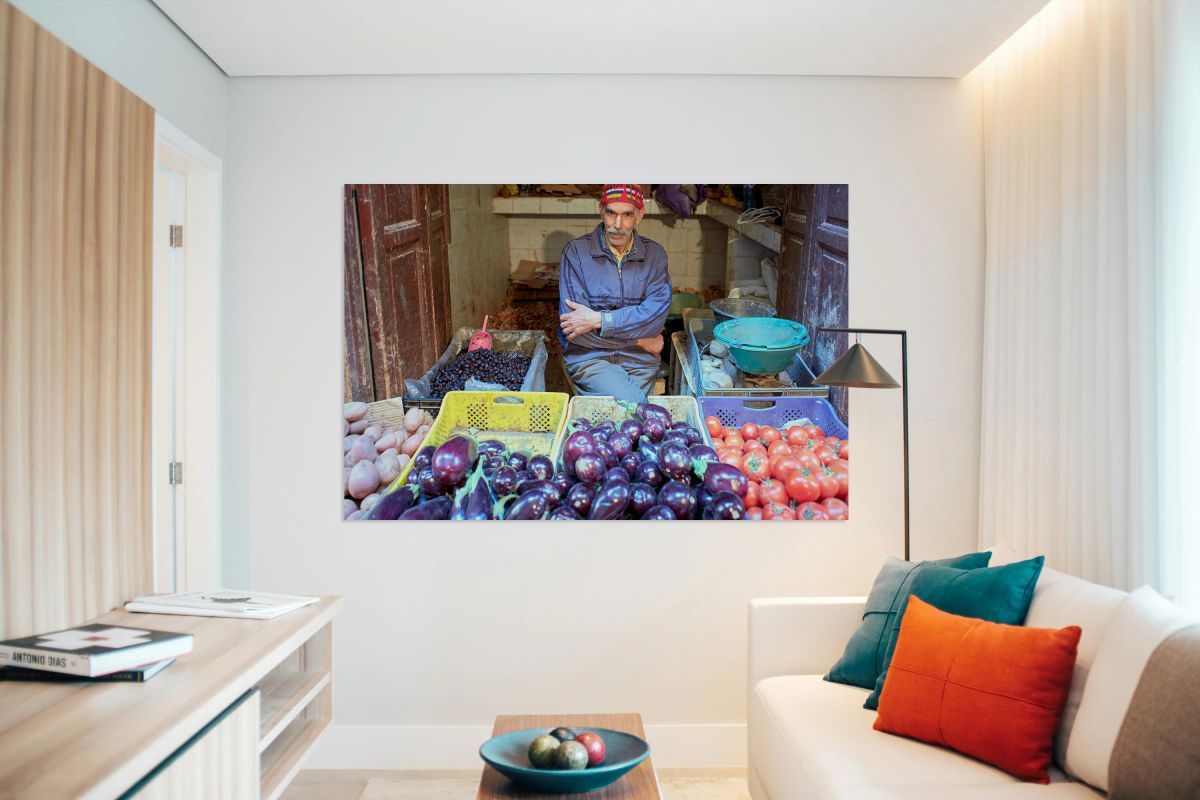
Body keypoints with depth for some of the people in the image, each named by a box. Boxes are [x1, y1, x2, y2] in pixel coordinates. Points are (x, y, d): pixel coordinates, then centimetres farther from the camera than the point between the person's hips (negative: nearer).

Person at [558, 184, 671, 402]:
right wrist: (638, 339, -7)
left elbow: (656, 313, -9)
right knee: (633, 405, -26)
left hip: (639, 360, 3)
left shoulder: (654, 254, 7)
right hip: (589, 356, -3)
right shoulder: (576, 251, -1)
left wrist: (599, 320, -17)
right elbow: (573, 324, -10)